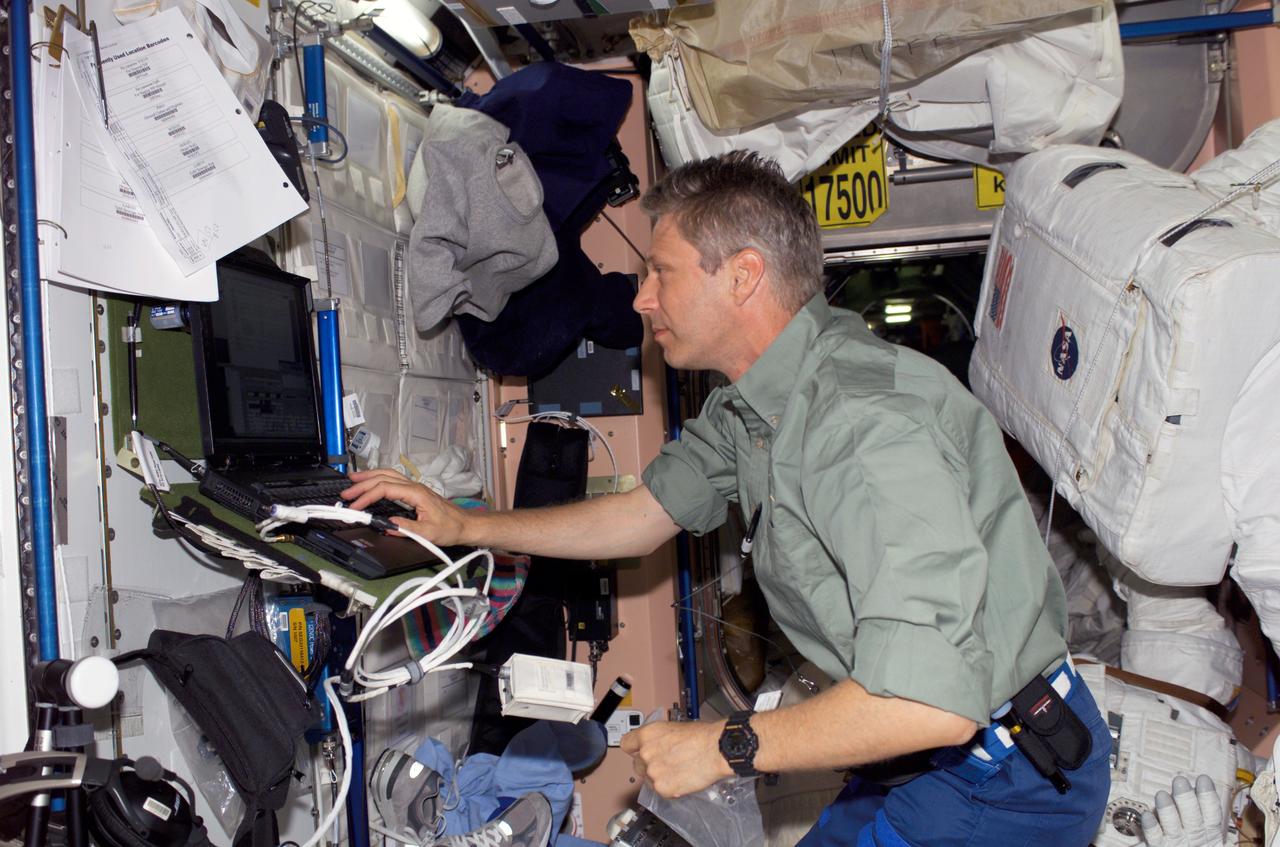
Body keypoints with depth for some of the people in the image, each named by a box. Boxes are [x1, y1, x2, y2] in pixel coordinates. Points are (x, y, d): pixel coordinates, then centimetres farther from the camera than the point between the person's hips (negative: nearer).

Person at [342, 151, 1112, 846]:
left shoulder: (865, 421, -31)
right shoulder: (748, 404, 1)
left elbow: (932, 699, -36)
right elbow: (646, 514, 15)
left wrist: (724, 747, -23)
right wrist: (462, 525, 15)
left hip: (1007, 783, -8)